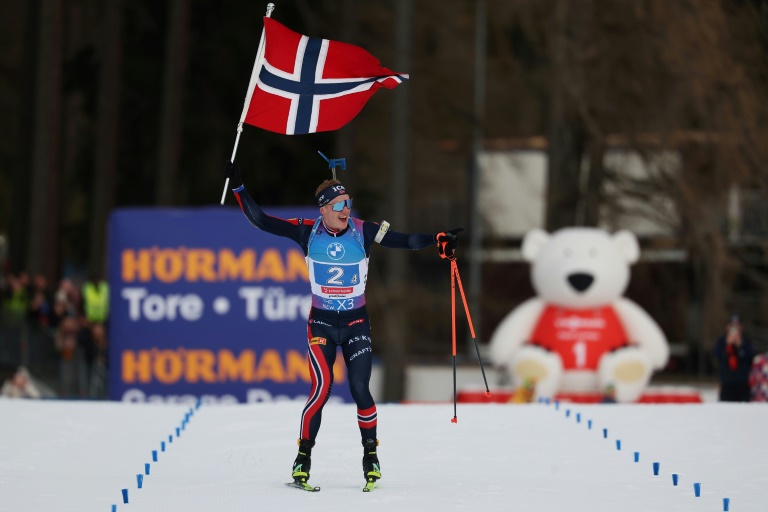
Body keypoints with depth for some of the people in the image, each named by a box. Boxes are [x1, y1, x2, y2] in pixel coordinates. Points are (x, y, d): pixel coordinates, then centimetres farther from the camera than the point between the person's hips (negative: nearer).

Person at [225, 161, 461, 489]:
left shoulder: (363, 231, -9)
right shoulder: (307, 232, -8)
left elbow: (404, 240, -14)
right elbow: (261, 221, -6)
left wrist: (437, 240, -29)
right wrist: (238, 188, -13)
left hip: (356, 323, 0)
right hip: (321, 323, 0)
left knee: (360, 390, -8)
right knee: (322, 387, -15)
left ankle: (371, 456, 13)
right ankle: (303, 458, -1)